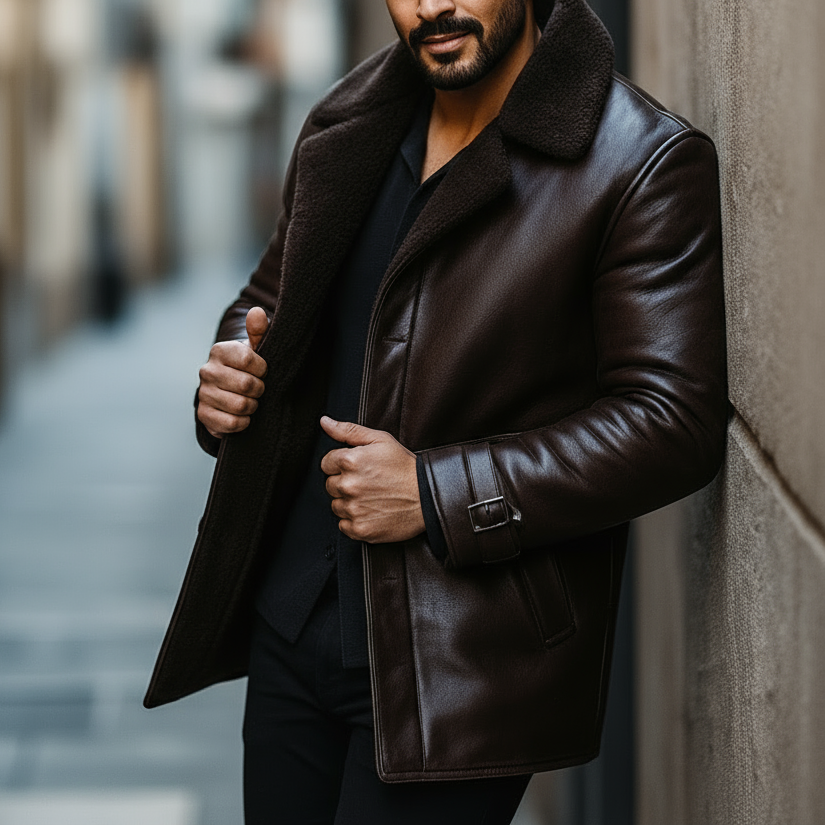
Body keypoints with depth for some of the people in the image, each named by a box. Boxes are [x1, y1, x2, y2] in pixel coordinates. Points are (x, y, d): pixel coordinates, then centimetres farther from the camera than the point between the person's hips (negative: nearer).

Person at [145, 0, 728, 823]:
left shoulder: (647, 166, -12)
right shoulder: (349, 121, 9)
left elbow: (672, 423, -17)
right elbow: (270, 300, 23)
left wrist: (438, 495, -20)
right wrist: (232, 370, -1)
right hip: (287, 623, 6)